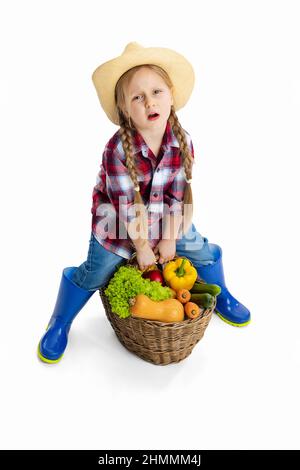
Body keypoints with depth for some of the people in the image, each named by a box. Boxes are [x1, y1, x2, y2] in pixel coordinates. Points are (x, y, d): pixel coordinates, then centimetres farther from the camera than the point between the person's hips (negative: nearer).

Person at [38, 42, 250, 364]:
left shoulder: (182, 142, -17)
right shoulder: (118, 149, -29)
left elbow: (177, 195, -11)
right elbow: (127, 205, -23)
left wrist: (170, 240, -10)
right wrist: (142, 247, -16)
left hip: (165, 217, 4)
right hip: (118, 221, -3)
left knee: (203, 251, 7)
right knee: (94, 274, -1)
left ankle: (221, 296, 39)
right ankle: (59, 325, 25)